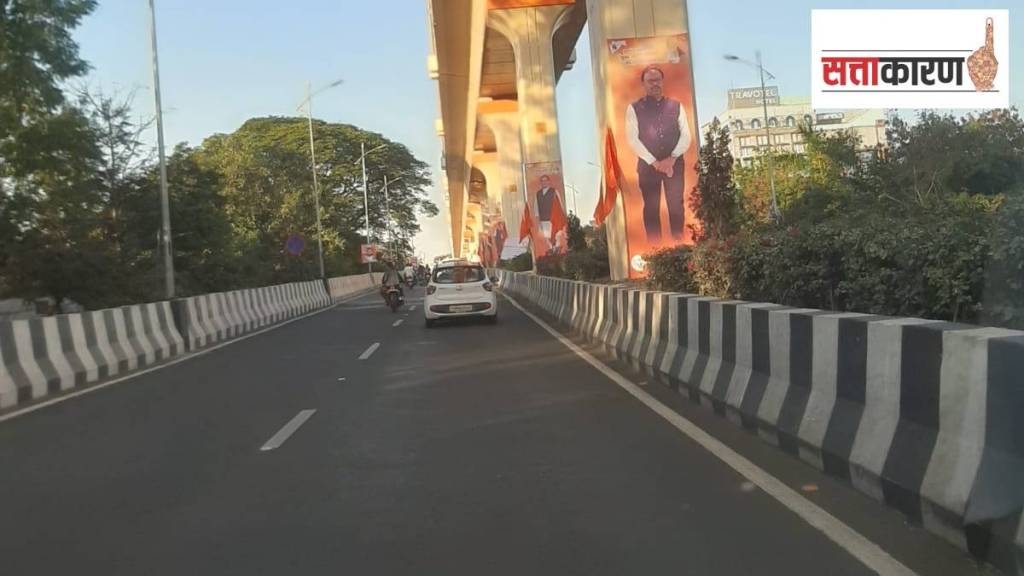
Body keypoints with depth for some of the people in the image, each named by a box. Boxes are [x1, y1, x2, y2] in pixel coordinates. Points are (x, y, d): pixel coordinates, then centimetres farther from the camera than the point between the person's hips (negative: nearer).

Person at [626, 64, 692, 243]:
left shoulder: (676, 106, 7)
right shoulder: (634, 109, 0)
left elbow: (686, 136, 3)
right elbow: (633, 139, -7)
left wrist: (672, 158, -11)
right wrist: (654, 162, -13)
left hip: (674, 163, 2)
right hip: (647, 165, -1)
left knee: (676, 205, 3)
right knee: (651, 207, 2)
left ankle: (679, 243, 13)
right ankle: (654, 245, 9)